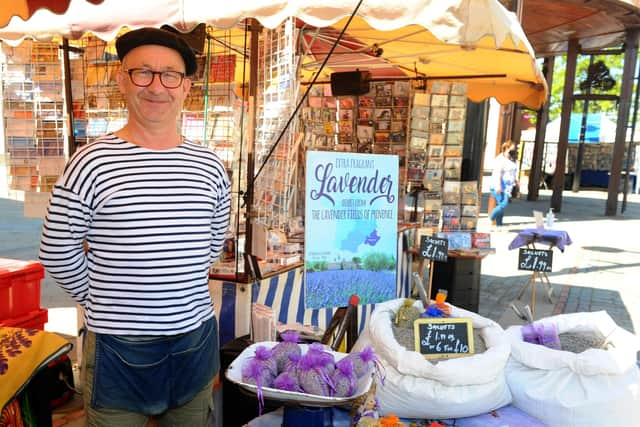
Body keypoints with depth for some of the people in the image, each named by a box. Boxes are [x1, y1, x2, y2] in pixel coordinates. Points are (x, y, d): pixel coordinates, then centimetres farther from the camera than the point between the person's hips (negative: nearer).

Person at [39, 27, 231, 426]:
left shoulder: (210, 165, -1)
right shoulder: (91, 163, -12)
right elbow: (58, 255, -4)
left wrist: (171, 288, 10)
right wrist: (104, 302, 2)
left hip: (196, 340, 4)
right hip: (119, 347, -3)